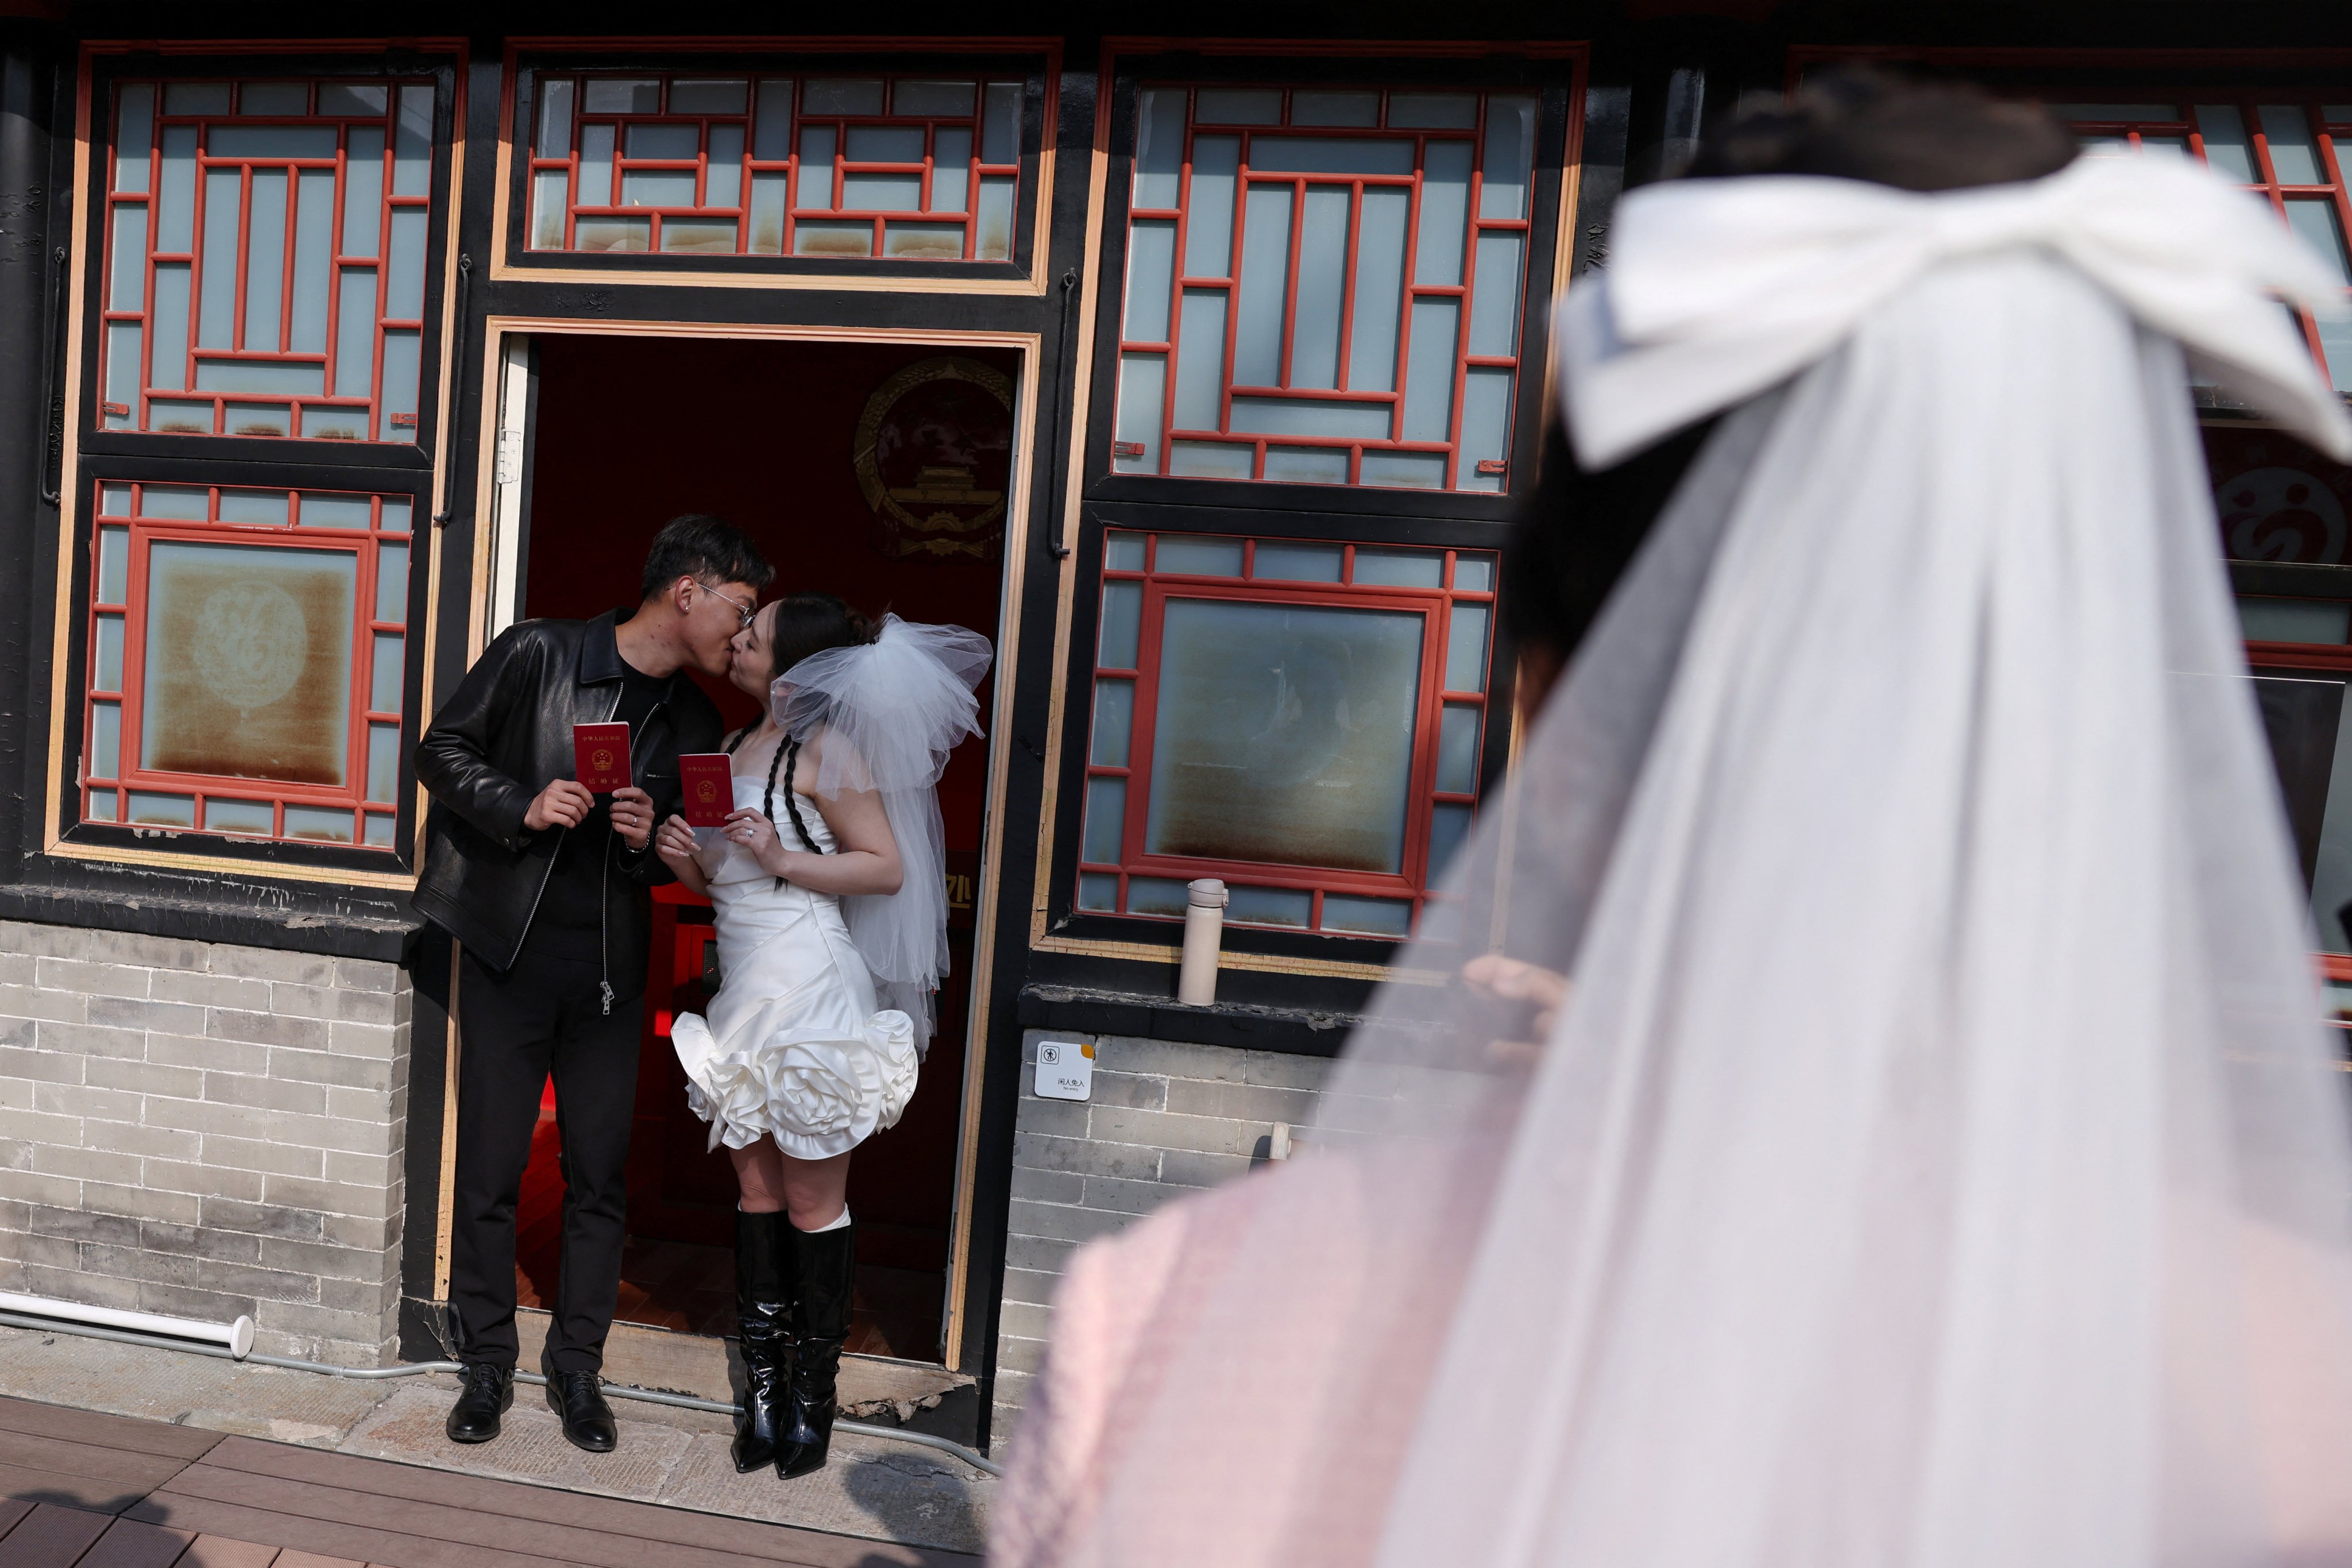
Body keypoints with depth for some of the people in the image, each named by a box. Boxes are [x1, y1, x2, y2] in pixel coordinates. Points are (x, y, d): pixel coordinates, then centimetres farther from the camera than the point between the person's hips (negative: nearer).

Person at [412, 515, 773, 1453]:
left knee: (599, 1176, 7)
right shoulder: (538, 655, -4)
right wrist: (522, 806, -16)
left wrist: (651, 838, -6)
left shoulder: (694, 723, 8)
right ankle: (487, 1365, 25)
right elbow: (442, 751, 0)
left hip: (608, 970, 3)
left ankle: (576, 1369, 23)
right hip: (509, 953, -3)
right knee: (489, 1170, 6)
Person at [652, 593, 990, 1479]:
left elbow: (888, 868, -12)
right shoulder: (737, 748, 13)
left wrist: (783, 860, -19)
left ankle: (812, 1393, 21)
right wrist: (691, 861, -1)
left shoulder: (823, 748, -10)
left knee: (813, 1202, 4)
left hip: (807, 986, -8)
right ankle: (763, 1386, 27)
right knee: (756, 1189, 13)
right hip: (745, 985, 8)